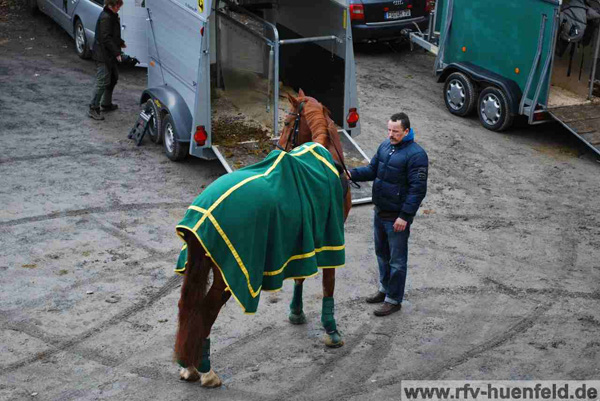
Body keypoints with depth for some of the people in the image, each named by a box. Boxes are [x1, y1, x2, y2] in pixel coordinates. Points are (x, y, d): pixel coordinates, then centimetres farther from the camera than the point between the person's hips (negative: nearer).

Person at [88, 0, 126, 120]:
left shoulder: (112, 16, 11)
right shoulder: (105, 18, -20)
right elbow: (106, 38, -25)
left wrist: (120, 43, 18)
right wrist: (116, 52, -25)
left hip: (110, 55, 10)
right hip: (103, 55, -10)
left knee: (113, 79, 19)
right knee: (103, 81, -10)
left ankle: (106, 104, 31)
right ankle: (93, 108, -4)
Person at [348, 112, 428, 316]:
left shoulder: (416, 154, -20)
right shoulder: (385, 145, 4)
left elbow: (418, 189, -20)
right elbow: (372, 170, 12)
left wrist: (405, 216, -22)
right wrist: (352, 174, -7)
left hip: (397, 217, -8)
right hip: (380, 212, 8)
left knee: (397, 260, 6)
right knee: (381, 253, 23)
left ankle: (394, 300, 18)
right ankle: (385, 288, 41)